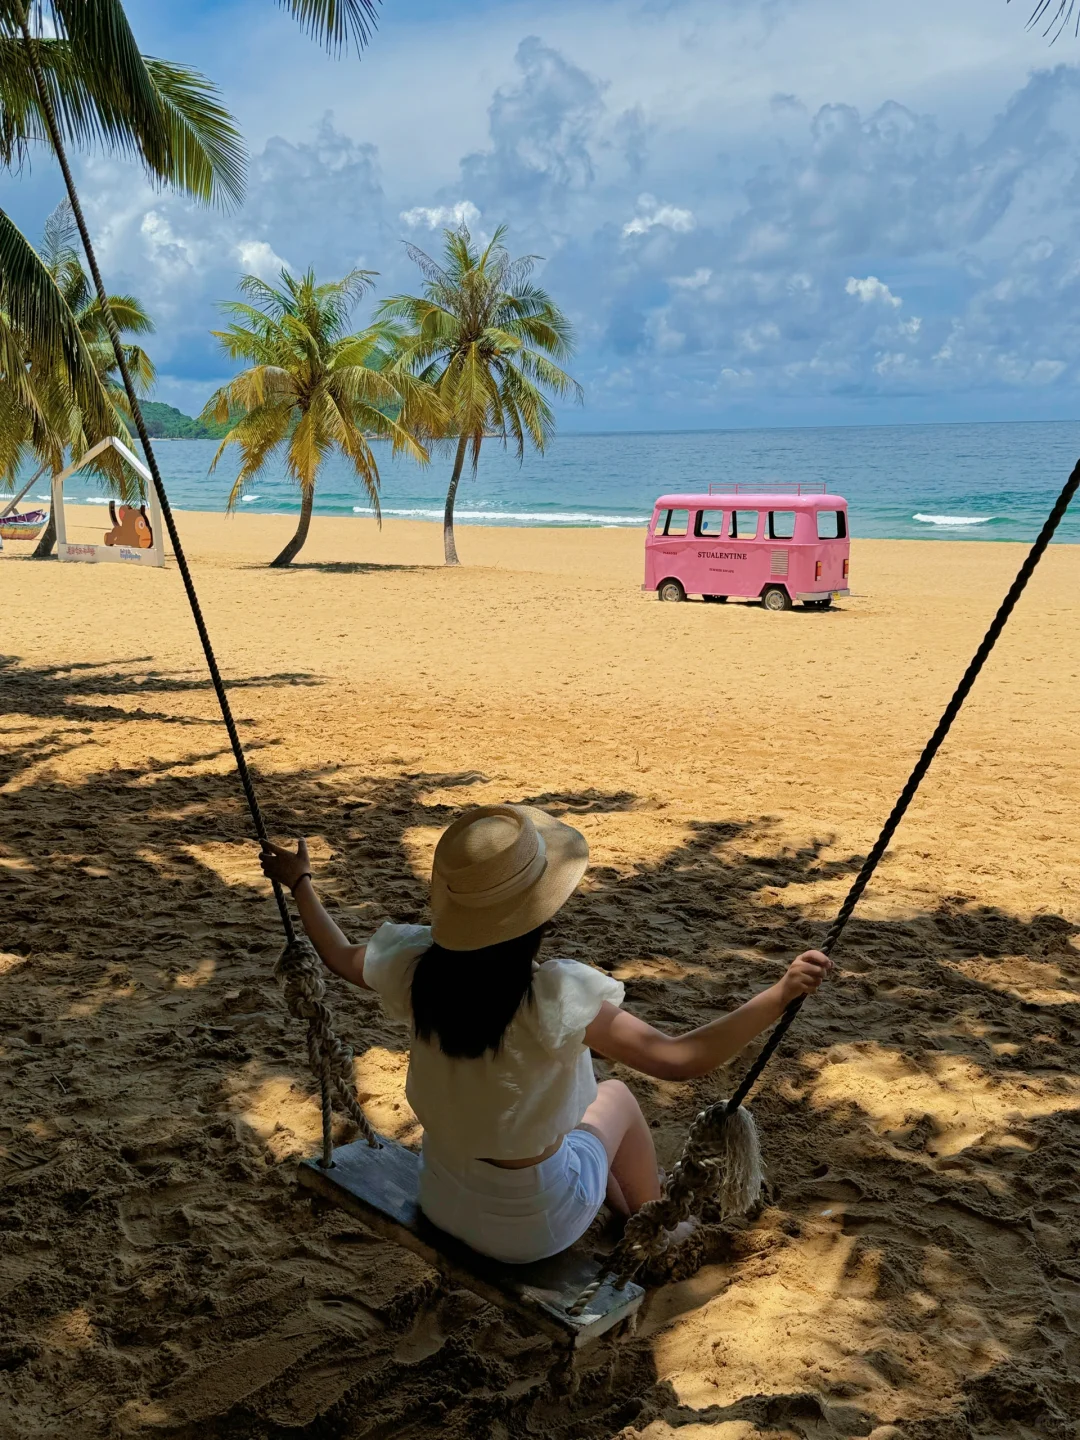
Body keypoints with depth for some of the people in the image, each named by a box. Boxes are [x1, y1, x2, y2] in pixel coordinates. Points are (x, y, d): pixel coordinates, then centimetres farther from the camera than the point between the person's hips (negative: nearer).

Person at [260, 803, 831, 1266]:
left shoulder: (415, 968, -17)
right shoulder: (558, 1000, -33)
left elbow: (342, 958, 3)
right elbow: (678, 1059, -33)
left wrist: (300, 883, 18)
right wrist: (781, 993, -31)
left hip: (440, 1201, 5)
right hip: (530, 1230, -4)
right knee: (616, 1096, 21)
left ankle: (627, 1213, 47)